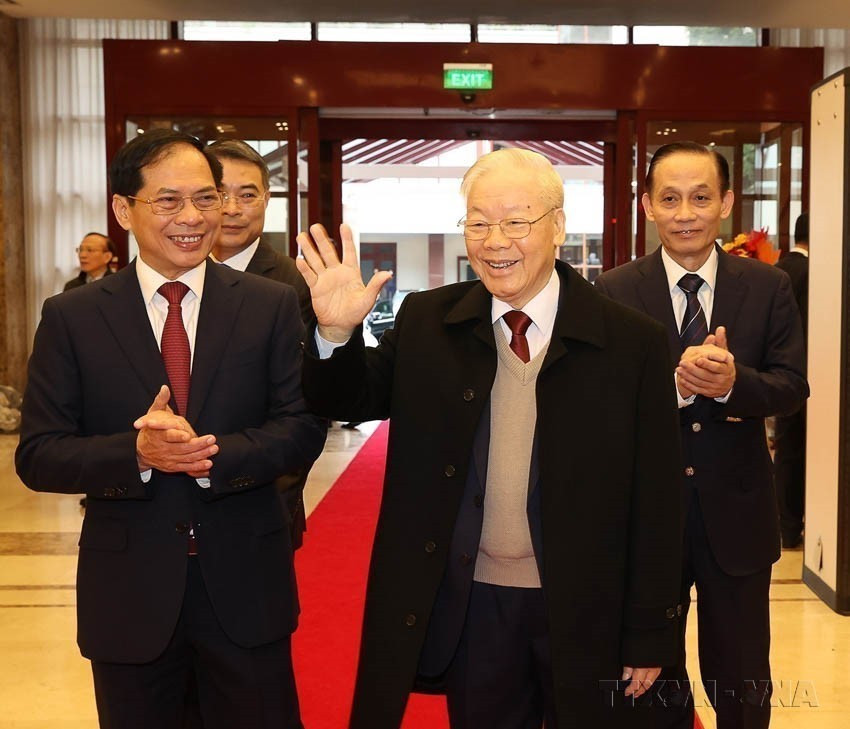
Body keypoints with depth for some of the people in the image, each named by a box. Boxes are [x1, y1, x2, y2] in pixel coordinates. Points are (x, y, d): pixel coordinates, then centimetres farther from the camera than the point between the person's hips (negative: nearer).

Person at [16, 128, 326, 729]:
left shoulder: (272, 306, -2)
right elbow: (37, 455, -4)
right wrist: (137, 453, -22)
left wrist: (214, 454, -22)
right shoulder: (71, 317, -2)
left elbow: (303, 429, -5)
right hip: (128, 590, 0)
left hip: (246, 585, 0)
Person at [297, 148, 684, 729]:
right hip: (468, 607, 2)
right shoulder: (426, 322, -2)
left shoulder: (634, 342, -9)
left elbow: (655, 504, -6)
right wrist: (337, 332, -18)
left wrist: (651, 635, -3)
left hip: (587, 613, -2)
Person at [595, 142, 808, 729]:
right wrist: (675, 383, -30)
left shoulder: (769, 287, -2)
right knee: (651, 680, 20)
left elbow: (792, 387, -7)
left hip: (736, 512, 1)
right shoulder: (614, 292, -6)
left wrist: (732, 383, -27)